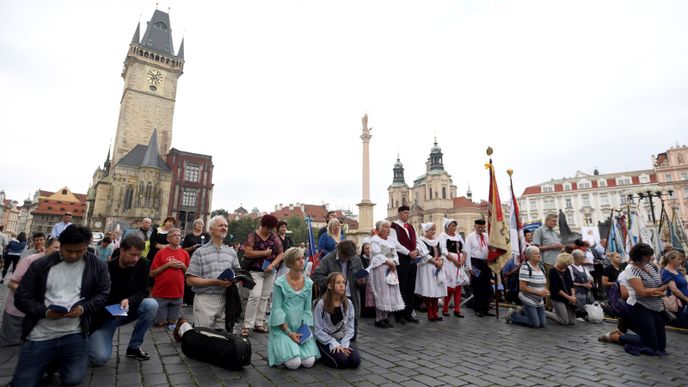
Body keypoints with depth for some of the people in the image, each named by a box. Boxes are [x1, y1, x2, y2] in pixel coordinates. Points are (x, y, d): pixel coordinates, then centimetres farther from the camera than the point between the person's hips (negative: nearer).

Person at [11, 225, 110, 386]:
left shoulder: (97, 266, -1)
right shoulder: (40, 264, 0)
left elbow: (102, 294, 2)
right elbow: (21, 297, 2)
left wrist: (83, 308, -17)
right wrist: (45, 312, -16)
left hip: (74, 334, -1)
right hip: (40, 334, 1)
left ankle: (59, 361, 28)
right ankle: (52, 361, 32)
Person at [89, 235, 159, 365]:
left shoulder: (142, 265, -11)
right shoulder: (106, 268, -21)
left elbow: (143, 292, -8)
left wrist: (129, 301, -28)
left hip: (129, 310, 3)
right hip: (105, 316, -3)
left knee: (152, 305, -26)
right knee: (99, 358, -20)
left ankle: (134, 346, -5)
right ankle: (93, 339, 18)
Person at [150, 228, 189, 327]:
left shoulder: (185, 253, 4)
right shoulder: (161, 253, -4)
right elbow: (152, 273, -4)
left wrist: (183, 266, -9)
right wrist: (167, 265, -15)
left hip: (177, 294, 2)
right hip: (161, 294, -2)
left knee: (173, 322, 10)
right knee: (160, 323, 8)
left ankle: (170, 317, 40)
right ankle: (154, 314, 36)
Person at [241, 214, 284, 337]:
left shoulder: (274, 236, 5)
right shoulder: (253, 236, -6)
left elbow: (281, 253, 3)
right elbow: (247, 253, -15)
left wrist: (273, 264, -12)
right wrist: (264, 253, -15)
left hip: (270, 272, 4)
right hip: (256, 271, -4)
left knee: (264, 297, 8)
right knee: (255, 296, -13)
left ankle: (259, 323, 18)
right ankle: (247, 325, -2)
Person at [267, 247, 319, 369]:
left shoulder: (308, 283, 1)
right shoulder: (280, 283, -10)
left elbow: (307, 309, 5)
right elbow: (277, 309, -10)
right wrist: (289, 332, -14)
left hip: (300, 328, 4)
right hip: (282, 328, -3)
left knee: (309, 362, -9)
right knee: (294, 363, -16)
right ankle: (280, 351, 15)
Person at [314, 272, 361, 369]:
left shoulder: (348, 303, -2)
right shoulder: (321, 304, -14)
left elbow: (350, 327, 0)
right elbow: (318, 330, -12)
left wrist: (344, 344, -14)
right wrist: (334, 344, -18)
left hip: (342, 340, 3)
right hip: (325, 341, -3)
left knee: (355, 361, -20)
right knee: (341, 361, -26)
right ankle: (322, 356, 5)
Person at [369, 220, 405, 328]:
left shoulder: (391, 240, 16)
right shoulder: (375, 240, -5)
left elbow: (395, 254, 13)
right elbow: (377, 255, -13)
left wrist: (394, 263, -5)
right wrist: (389, 262, -14)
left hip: (391, 269, 7)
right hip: (380, 269, -7)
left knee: (391, 292, 6)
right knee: (381, 293, -6)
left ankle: (386, 317, 15)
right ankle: (379, 319, 3)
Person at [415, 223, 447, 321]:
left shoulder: (437, 240, 14)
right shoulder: (421, 241, -7)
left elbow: (441, 252, 11)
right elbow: (425, 255, -14)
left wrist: (441, 261, -7)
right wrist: (436, 262, -15)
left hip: (438, 268, 6)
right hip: (427, 267, -6)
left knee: (436, 289, 7)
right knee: (428, 290, -4)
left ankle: (434, 312, 16)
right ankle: (429, 313, 6)